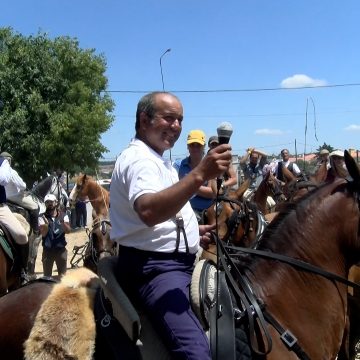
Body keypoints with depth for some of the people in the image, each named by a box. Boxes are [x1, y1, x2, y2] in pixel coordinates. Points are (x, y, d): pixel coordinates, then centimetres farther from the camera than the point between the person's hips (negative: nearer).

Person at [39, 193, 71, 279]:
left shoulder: (63, 215, -1)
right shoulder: (42, 217, -3)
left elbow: (68, 230, -12)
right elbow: (43, 233, -13)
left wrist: (62, 222, -31)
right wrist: (46, 224, -32)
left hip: (61, 249, 1)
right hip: (47, 250, -1)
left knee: (62, 274, 10)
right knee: (47, 275, 8)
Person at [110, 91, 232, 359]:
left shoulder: (159, 160, 17)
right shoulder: (139, 159, -16)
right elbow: (149, 212, -37)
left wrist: (193, 230, 16)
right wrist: (200, 175, -44)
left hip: (177, 263, 11)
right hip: (154, 268, -11)